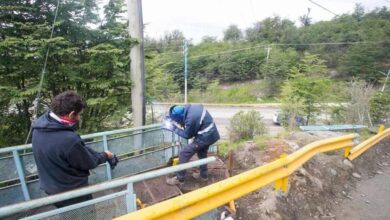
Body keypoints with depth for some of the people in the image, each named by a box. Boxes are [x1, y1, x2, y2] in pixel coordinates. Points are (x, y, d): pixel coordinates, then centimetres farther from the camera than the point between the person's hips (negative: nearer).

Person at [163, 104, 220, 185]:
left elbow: (187, 135, -12)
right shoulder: (190, 107, -5)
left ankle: (180, 179, 11)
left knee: (184, 154, -1)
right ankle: (204, 175, 43)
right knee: (202, 153, 28)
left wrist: (174, 128, -5)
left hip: (204, 137, -9)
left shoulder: (191, 119, -30)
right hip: (211, 134, 9)